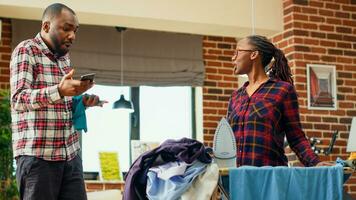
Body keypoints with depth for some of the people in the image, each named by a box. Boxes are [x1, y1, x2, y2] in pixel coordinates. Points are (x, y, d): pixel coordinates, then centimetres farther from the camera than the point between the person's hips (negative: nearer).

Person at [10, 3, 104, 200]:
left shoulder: (64, 56, 17)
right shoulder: (26, 51, -5)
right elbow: (19, 99, -17)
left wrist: (81, 102, 4)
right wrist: (59, 91, -32)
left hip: (71, 154, 7)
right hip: (37, 155, -6)